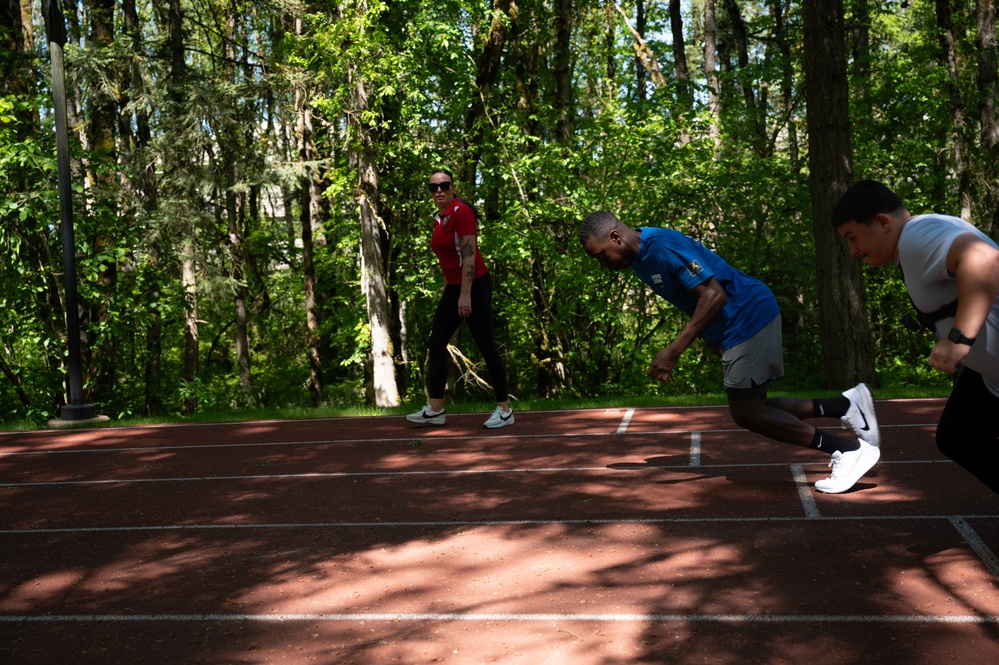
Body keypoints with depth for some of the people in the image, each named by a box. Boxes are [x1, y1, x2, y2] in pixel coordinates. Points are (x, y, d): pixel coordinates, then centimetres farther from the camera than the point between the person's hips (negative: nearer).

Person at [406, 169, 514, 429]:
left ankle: (504, 410, 5)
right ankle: (435, 409, 13)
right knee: (436, 345, 7)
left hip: (474, 285, -9)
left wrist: (465, 295, -23)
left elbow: (469, 255, -19)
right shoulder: (439, 218, 12)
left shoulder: (461, 212, -13)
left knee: (486, 347, -4)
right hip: (453, 287, 9)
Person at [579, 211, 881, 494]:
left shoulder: (663, 247, -22)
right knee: (751, 408, 12)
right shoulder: (640, 257, 9)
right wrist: (710, 342, 16)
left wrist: (675, 349, -29)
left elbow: (714, 295, -27)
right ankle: (845, 405, 14)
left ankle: (850, 449, 0)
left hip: (748, 317, -10)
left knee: (746, 413, -4)